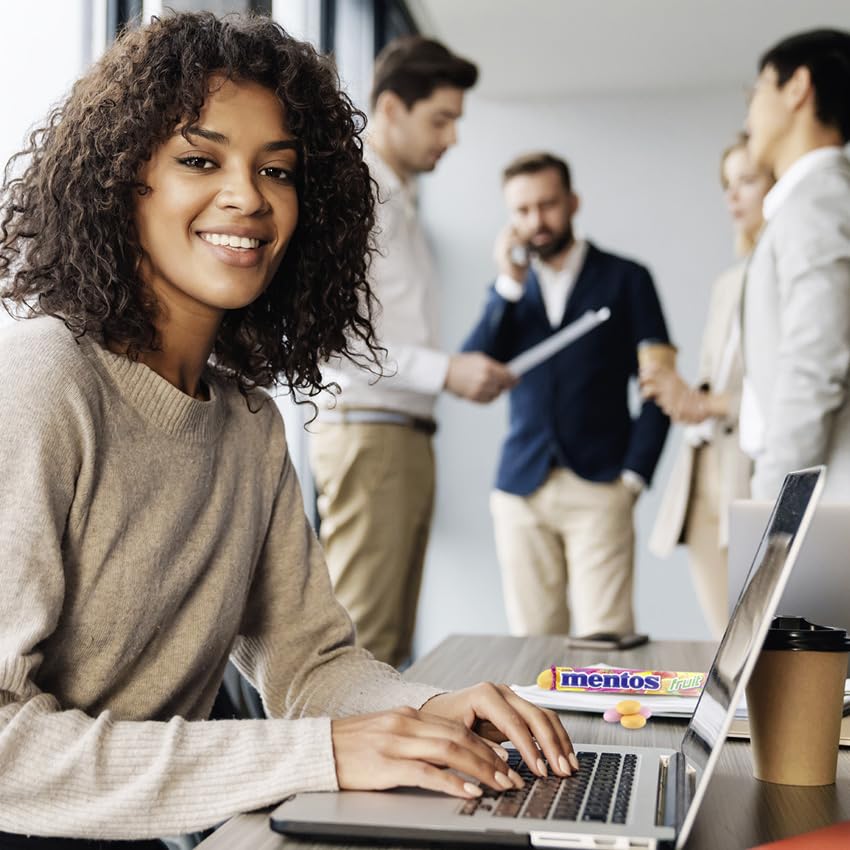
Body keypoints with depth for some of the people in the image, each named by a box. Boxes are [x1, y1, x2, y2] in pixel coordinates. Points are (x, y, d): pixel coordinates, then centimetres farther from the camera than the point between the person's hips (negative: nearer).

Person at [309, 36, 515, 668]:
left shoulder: (402, 201, 21)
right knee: (361, 641, -8)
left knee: (392, 643, 11)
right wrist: (445, 370, -19)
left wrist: (467, 373, 8)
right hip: (366, 431, -9)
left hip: (408, 433, 9)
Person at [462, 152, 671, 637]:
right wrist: (509, 285, -3)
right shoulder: (509, 290, 15)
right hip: (522, 489, 3)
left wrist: (634, 475, -5)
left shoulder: (625, 279, 6)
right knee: (533, 641, 5)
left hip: (599, 489, -3)